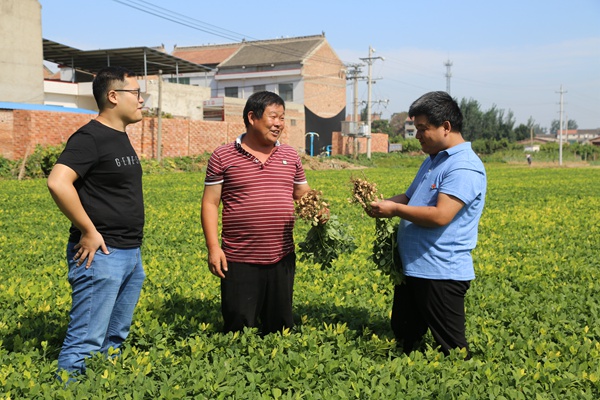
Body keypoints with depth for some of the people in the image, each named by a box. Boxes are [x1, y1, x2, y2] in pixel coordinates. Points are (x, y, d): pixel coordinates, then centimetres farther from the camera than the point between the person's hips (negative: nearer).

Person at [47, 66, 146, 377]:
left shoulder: (121, 138, 15)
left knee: (115, 340, 17)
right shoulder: (90, 137, -14)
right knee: (85, 343, -7)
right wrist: (88, 231, -21)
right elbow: (57, 183, -27)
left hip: (130, 255, 10)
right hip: (100, 255, -9)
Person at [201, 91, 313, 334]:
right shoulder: (222, 157, -1)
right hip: (239, 260, -3)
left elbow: (303, 196, 18)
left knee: (280, 327, 14)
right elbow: (210, 203, -1)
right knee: (239, 330, 5)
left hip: (282, 258, 4)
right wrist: (213, 247, -10)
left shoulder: (290, 156, 10)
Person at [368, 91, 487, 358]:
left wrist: (395, 210, -17)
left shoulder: (464, 167, -17)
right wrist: (382, 202, -1)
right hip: (413, 269, 10)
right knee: (403, 338, 19)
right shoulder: (433, 161, 15)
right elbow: (409, 197, 20)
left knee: (451, 349, 2)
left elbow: (440, 216, -27)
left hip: (441, 274, -10)